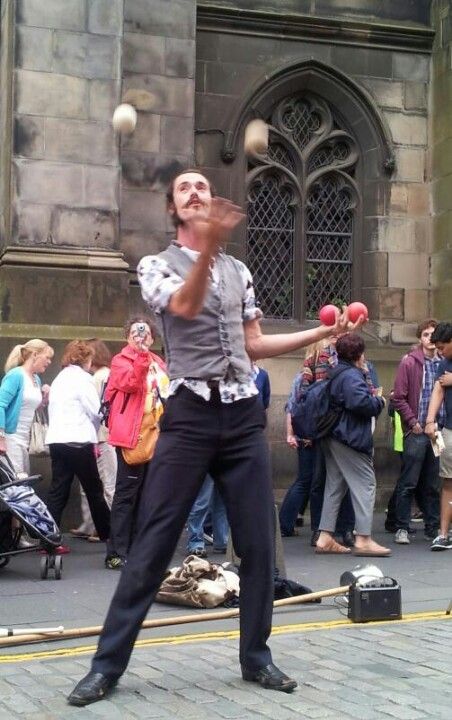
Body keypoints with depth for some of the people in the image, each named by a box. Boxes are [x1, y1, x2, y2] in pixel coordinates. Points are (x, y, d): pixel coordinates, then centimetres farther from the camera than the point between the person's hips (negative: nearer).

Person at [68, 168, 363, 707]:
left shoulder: (238, 271, 18)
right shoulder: (156, 265, 4)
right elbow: (184, 305, -19)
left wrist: (324, 332, 13)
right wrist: (209, 246, -37)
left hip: (244, 416, 4)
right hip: (190, 416, -4)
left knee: (258, 543, 6)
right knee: (153, 544, -4)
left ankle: (256, 657, 19)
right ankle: (108, 663, 4)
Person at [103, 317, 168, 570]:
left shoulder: (159, 363, 16)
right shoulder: (121, 360, -3)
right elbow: (130, 383, -23)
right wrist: (141, 355, -27)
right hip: (132, 437, -7)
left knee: (146, 496, 12)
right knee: (127, 494, -6)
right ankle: (117, 553, -4)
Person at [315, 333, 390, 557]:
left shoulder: (336, 374, 15)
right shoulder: (352, 376, -16)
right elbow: (360, 402, -29)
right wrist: (379, 402, -11)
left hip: (333, 438, 10)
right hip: (351, 439, -10)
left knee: (334, 486, 12)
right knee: (365, 485, -4)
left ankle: (325, 538, 12)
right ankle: (363, 539, -6)